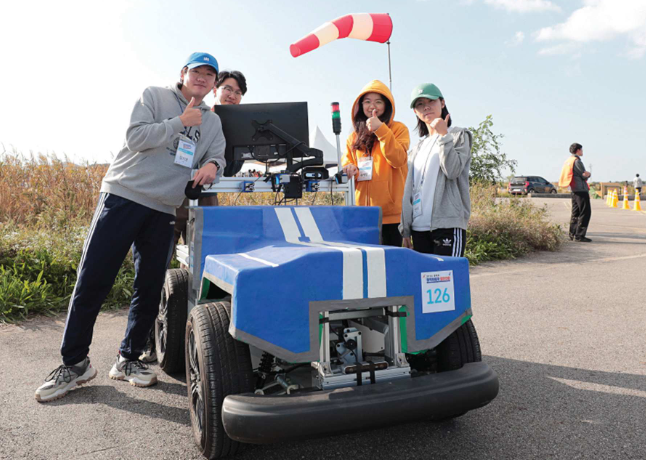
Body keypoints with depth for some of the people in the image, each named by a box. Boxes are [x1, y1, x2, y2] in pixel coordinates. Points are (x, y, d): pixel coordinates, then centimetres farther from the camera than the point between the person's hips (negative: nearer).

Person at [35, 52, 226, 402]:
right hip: (123, 196, -3)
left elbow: (217, 157, 9)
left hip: (163, 212, 4)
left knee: (149, 290, 5)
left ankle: (129, 359, 20)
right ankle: (74, 363, 9)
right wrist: (179, 122, -9)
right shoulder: (154, 96, 6)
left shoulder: (213, 122, 18)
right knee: (91, 282, -4)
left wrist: (212, 165, -14)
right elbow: (135, 138, -7)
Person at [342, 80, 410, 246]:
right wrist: (348, 169, -3)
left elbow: (398, 159, -12)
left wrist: (380, 129, -17)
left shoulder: (398, 129, 3)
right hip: (363, 212, 4)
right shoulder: (354, 136, 17)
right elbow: (346, 162, 20)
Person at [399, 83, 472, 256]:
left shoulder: (459, 135, 5)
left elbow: (453, 170, -13)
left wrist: (443, 135, -10)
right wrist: (406, 228, 11)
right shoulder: (418, 147, 19)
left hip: (448, 224, -5)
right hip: (419, 227, 5)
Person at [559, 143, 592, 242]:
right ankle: (579, 235, -8)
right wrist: (589, 174, 10)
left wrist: (586, 174, 2)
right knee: (585, 212, -6)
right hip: (581, 190, -10)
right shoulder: (577, 161, -13)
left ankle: (573, 234, 15)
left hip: (574, 190, 10)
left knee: (575, 212, 13)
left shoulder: (568, 161, 15)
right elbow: (585, 176, -10)